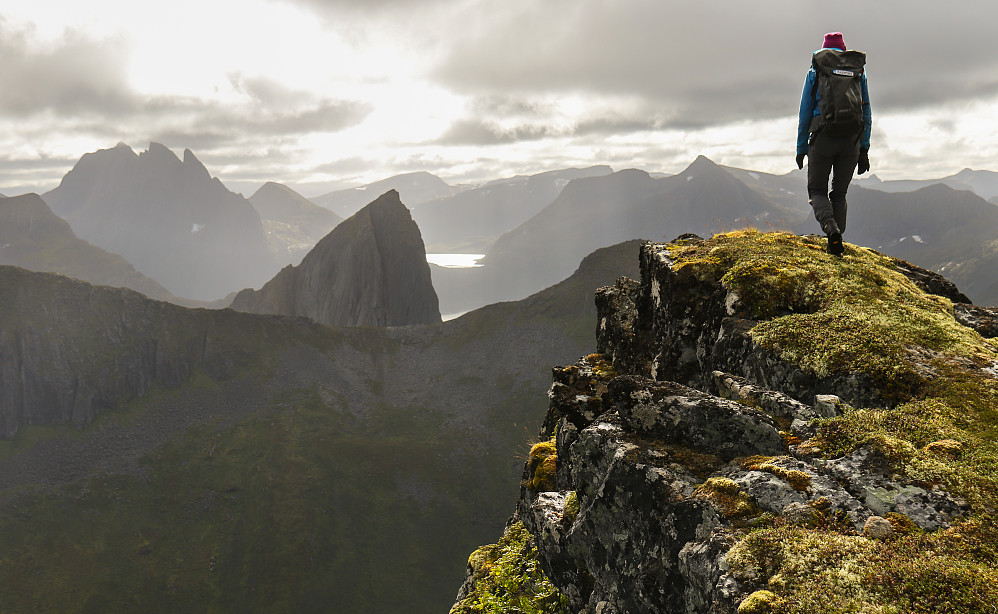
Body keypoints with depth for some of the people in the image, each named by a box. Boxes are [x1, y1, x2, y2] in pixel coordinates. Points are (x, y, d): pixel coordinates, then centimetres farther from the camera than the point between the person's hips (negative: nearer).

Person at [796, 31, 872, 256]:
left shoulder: (815, 73, 8)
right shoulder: (858, 72, 13)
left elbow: (805, 113, 6)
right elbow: (866, 113, 11)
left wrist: (801, 148, 10)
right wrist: (864, 149, 13)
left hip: (822, 138, -2)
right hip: (851, 140, 2)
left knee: (817, 190, 10)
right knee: (839, 193, 15)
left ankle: (830, 226, -18)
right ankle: (837, 243, 5)